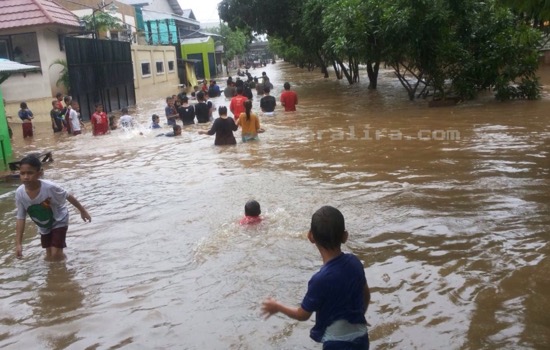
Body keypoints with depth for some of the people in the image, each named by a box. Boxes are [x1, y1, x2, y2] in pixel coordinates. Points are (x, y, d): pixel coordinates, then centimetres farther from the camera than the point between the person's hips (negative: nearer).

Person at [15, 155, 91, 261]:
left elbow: (69, 197, -17)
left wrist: (82, 211, -4)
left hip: (59, 221, -4)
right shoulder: (20, 193, -25)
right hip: (43, 226, 4)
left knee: (56, 254, -11)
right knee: (49, 256, 14)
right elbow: (20, 218, -15)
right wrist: (18, 243, -17)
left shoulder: (49, 187, -36)